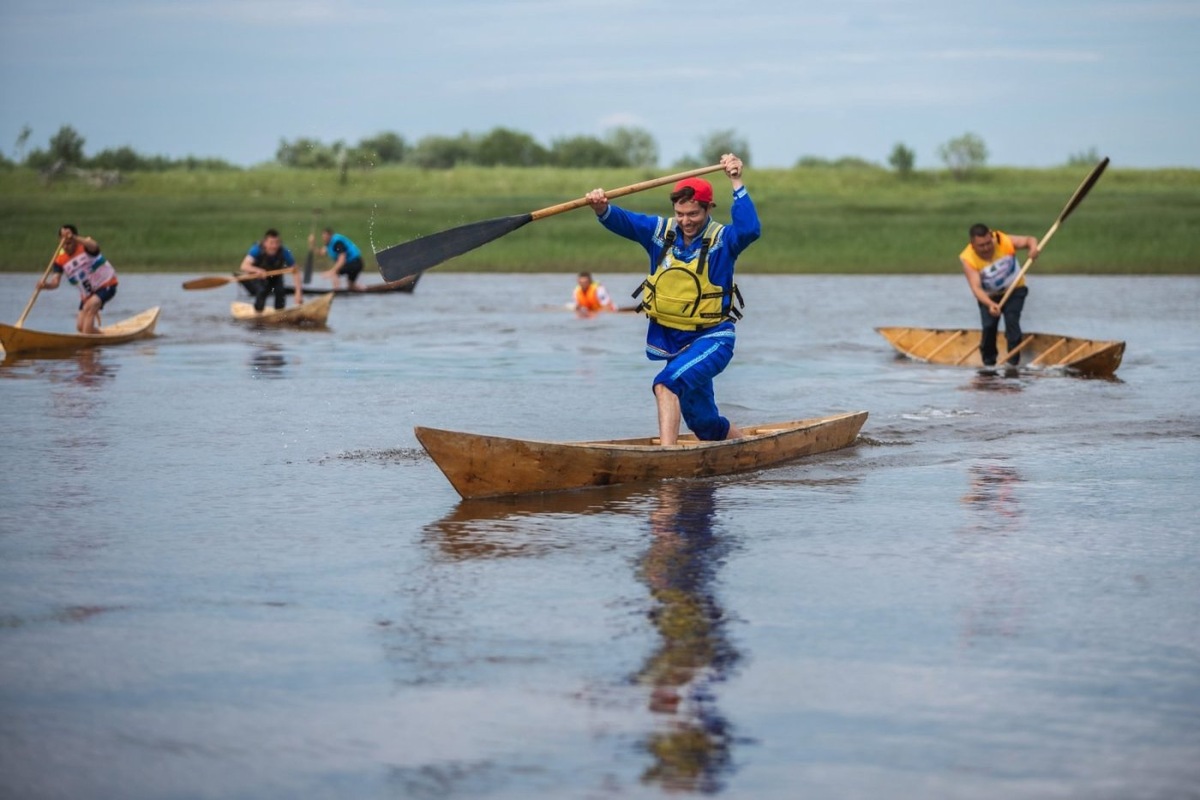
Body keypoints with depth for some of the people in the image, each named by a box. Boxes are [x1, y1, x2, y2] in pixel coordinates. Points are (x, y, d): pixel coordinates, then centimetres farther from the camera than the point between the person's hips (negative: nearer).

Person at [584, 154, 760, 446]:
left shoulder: (722, 239, -12)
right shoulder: (661, 232, -1)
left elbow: (750, 229, -33)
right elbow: (622, 221, -13)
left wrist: (737, 184, -35)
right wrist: (603, 209, -34)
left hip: (711, 339, -6)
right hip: (672, 340, 6)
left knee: (669, 383, -32)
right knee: (704, 425, 15)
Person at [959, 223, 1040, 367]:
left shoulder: (1003, 241, -24)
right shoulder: (968, 259, -26)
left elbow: (1029, 240, -12)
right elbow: (976, 288, -34)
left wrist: (1033, 247, -37)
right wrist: (989, 304, -52)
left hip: (1014, 290, 0)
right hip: (989, 297, 0)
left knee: (1011, 319, -20)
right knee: (988, 325, -13)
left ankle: (1013, 362, -14)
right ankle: (988, 363, 10)